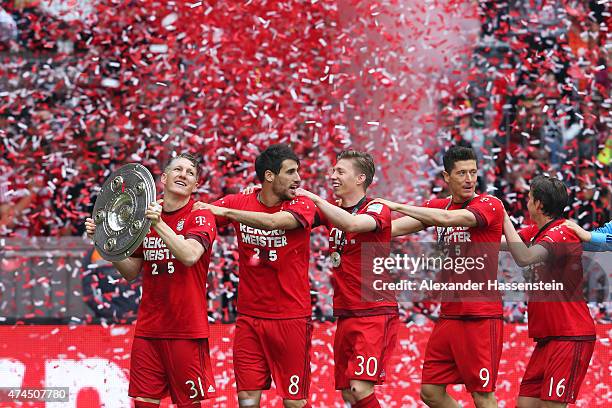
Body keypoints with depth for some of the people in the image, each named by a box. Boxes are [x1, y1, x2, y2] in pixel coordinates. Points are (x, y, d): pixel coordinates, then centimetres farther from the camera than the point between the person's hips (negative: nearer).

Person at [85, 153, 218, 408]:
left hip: (186, 329, -4)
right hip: (148, 327, 4)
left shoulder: (200, 215, -3)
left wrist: (159, 224, -28)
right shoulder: (147, 215, 11)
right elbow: (131, 272, 15)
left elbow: (190, 256, -22)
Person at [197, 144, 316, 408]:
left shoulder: (302, 206, -6)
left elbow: (272, 221, -25)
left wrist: (224, 211, -27)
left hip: (290, 317, -3)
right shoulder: (238, 203, 4)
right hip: (249, 318, 3)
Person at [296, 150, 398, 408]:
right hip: (345, 316, 8)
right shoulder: (334, 211, 14)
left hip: (375, 315, -8)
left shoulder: (377, 210, -8)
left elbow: (351, 224, -28)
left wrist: (313, 197, -25)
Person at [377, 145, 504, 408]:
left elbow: (447, 218, -24)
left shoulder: (489, 205, -9)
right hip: (449, 315, 7)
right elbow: (396, 228, 5)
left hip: (481, 317, -7)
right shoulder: (438, 206, 11)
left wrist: (397, 206, -19)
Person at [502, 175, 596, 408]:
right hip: (547, 336, 9)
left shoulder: (562, 232, -15)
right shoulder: (535, 232, 13)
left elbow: (524, 257, -29)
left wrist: (504, 218, -20)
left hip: (570, 338, -9)